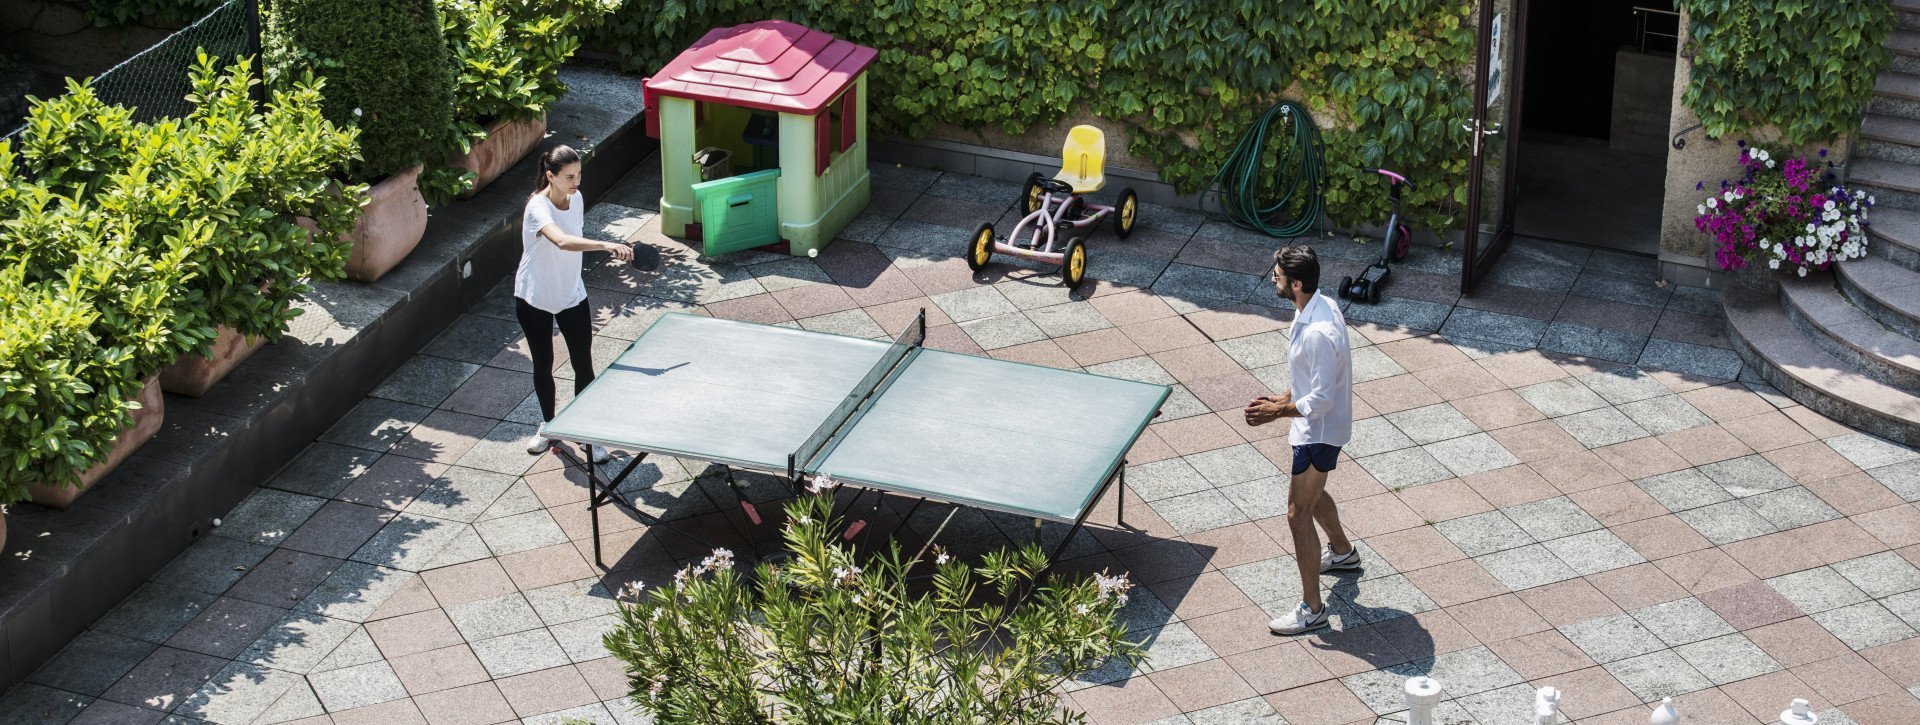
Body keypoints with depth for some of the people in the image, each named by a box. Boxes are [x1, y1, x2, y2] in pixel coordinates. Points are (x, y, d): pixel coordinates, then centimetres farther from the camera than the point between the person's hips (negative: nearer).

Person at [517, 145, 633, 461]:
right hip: (535, 300, -4)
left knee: (583, 365, 2)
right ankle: (548, 426, 35)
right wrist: (606, 245, -61)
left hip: (572, 296, 4)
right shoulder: (538, 207, -28)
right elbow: (562, 241, -49)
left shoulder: (576, 198, -7)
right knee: (542, 366, 14)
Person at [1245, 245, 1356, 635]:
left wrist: (1277, 412, -19)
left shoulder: (1318, 333, -33)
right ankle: (1342, 551, 57)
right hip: (1317, 429, 10)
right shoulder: (1318, 306, -1)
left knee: (1298, 514, -3)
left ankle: (1312, 609, 5)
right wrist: (1282, 399, 6)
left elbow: (1320, 400, -29)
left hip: (1318, 432, -10)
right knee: (1311, 493, 31)